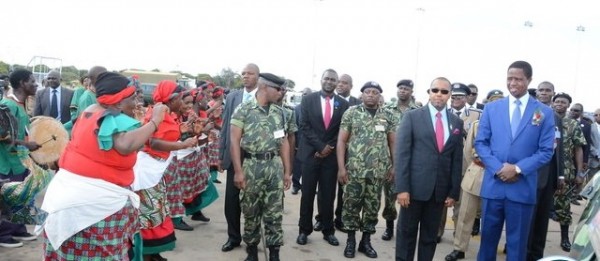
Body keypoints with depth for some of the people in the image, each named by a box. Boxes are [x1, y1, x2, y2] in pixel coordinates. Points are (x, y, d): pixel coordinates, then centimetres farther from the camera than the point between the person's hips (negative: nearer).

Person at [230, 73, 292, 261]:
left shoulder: (280, 112, 8)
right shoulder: (244, 110, -5)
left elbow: (284, 142, 11)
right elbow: (235, 141, -7)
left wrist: (287, 171, 8)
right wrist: (238, 171, -12)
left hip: (275, 166, 3)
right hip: (251, 165, -3)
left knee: (274, 212, 5)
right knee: (251, 212, 9)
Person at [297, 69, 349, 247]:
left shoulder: (343, 104, 4)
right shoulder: (308, 100, 0)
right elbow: (304, 126, -5)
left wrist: (329, 148, -8)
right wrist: (320, 146, -12)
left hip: (331, 155, 1)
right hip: (311, 153, -1)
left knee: (328, 196, 8)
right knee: (308, 194, 5)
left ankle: (328, 231, 20)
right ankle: (304, 230, 17)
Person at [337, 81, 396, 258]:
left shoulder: (388, 116, 6)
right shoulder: (351, 113, -1)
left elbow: (393, 142, 9)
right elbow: (341, 141, -3)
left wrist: (394, 165, 1)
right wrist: (341, 167, -9)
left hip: (378, 171, 2)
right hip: (354, 169, -2)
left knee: (372, 207, 10)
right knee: (351, 205, 5)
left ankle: (366, 241, 24)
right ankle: (351, 240, 22)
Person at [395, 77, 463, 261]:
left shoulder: (456, 122, 8)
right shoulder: (412, 116, -2)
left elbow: (457, 159, 8)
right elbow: (402, 153, -7)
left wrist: (454, 192, 4)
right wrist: (402, 188, -14)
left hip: (440, 190, 3)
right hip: (415, 186, -3)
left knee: (430, 236, 13)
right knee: (406, 233, 7)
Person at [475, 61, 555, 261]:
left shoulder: (544, 113, 2)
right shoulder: (491, 108, 6)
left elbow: (546, 151, -1)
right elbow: (480, 143, 3)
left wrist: (518, 169, -14)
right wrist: (498, 167, -11)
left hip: (523, 187, -1)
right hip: (493, 184, 1)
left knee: (517, 241, 9)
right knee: (488, 236, 12)